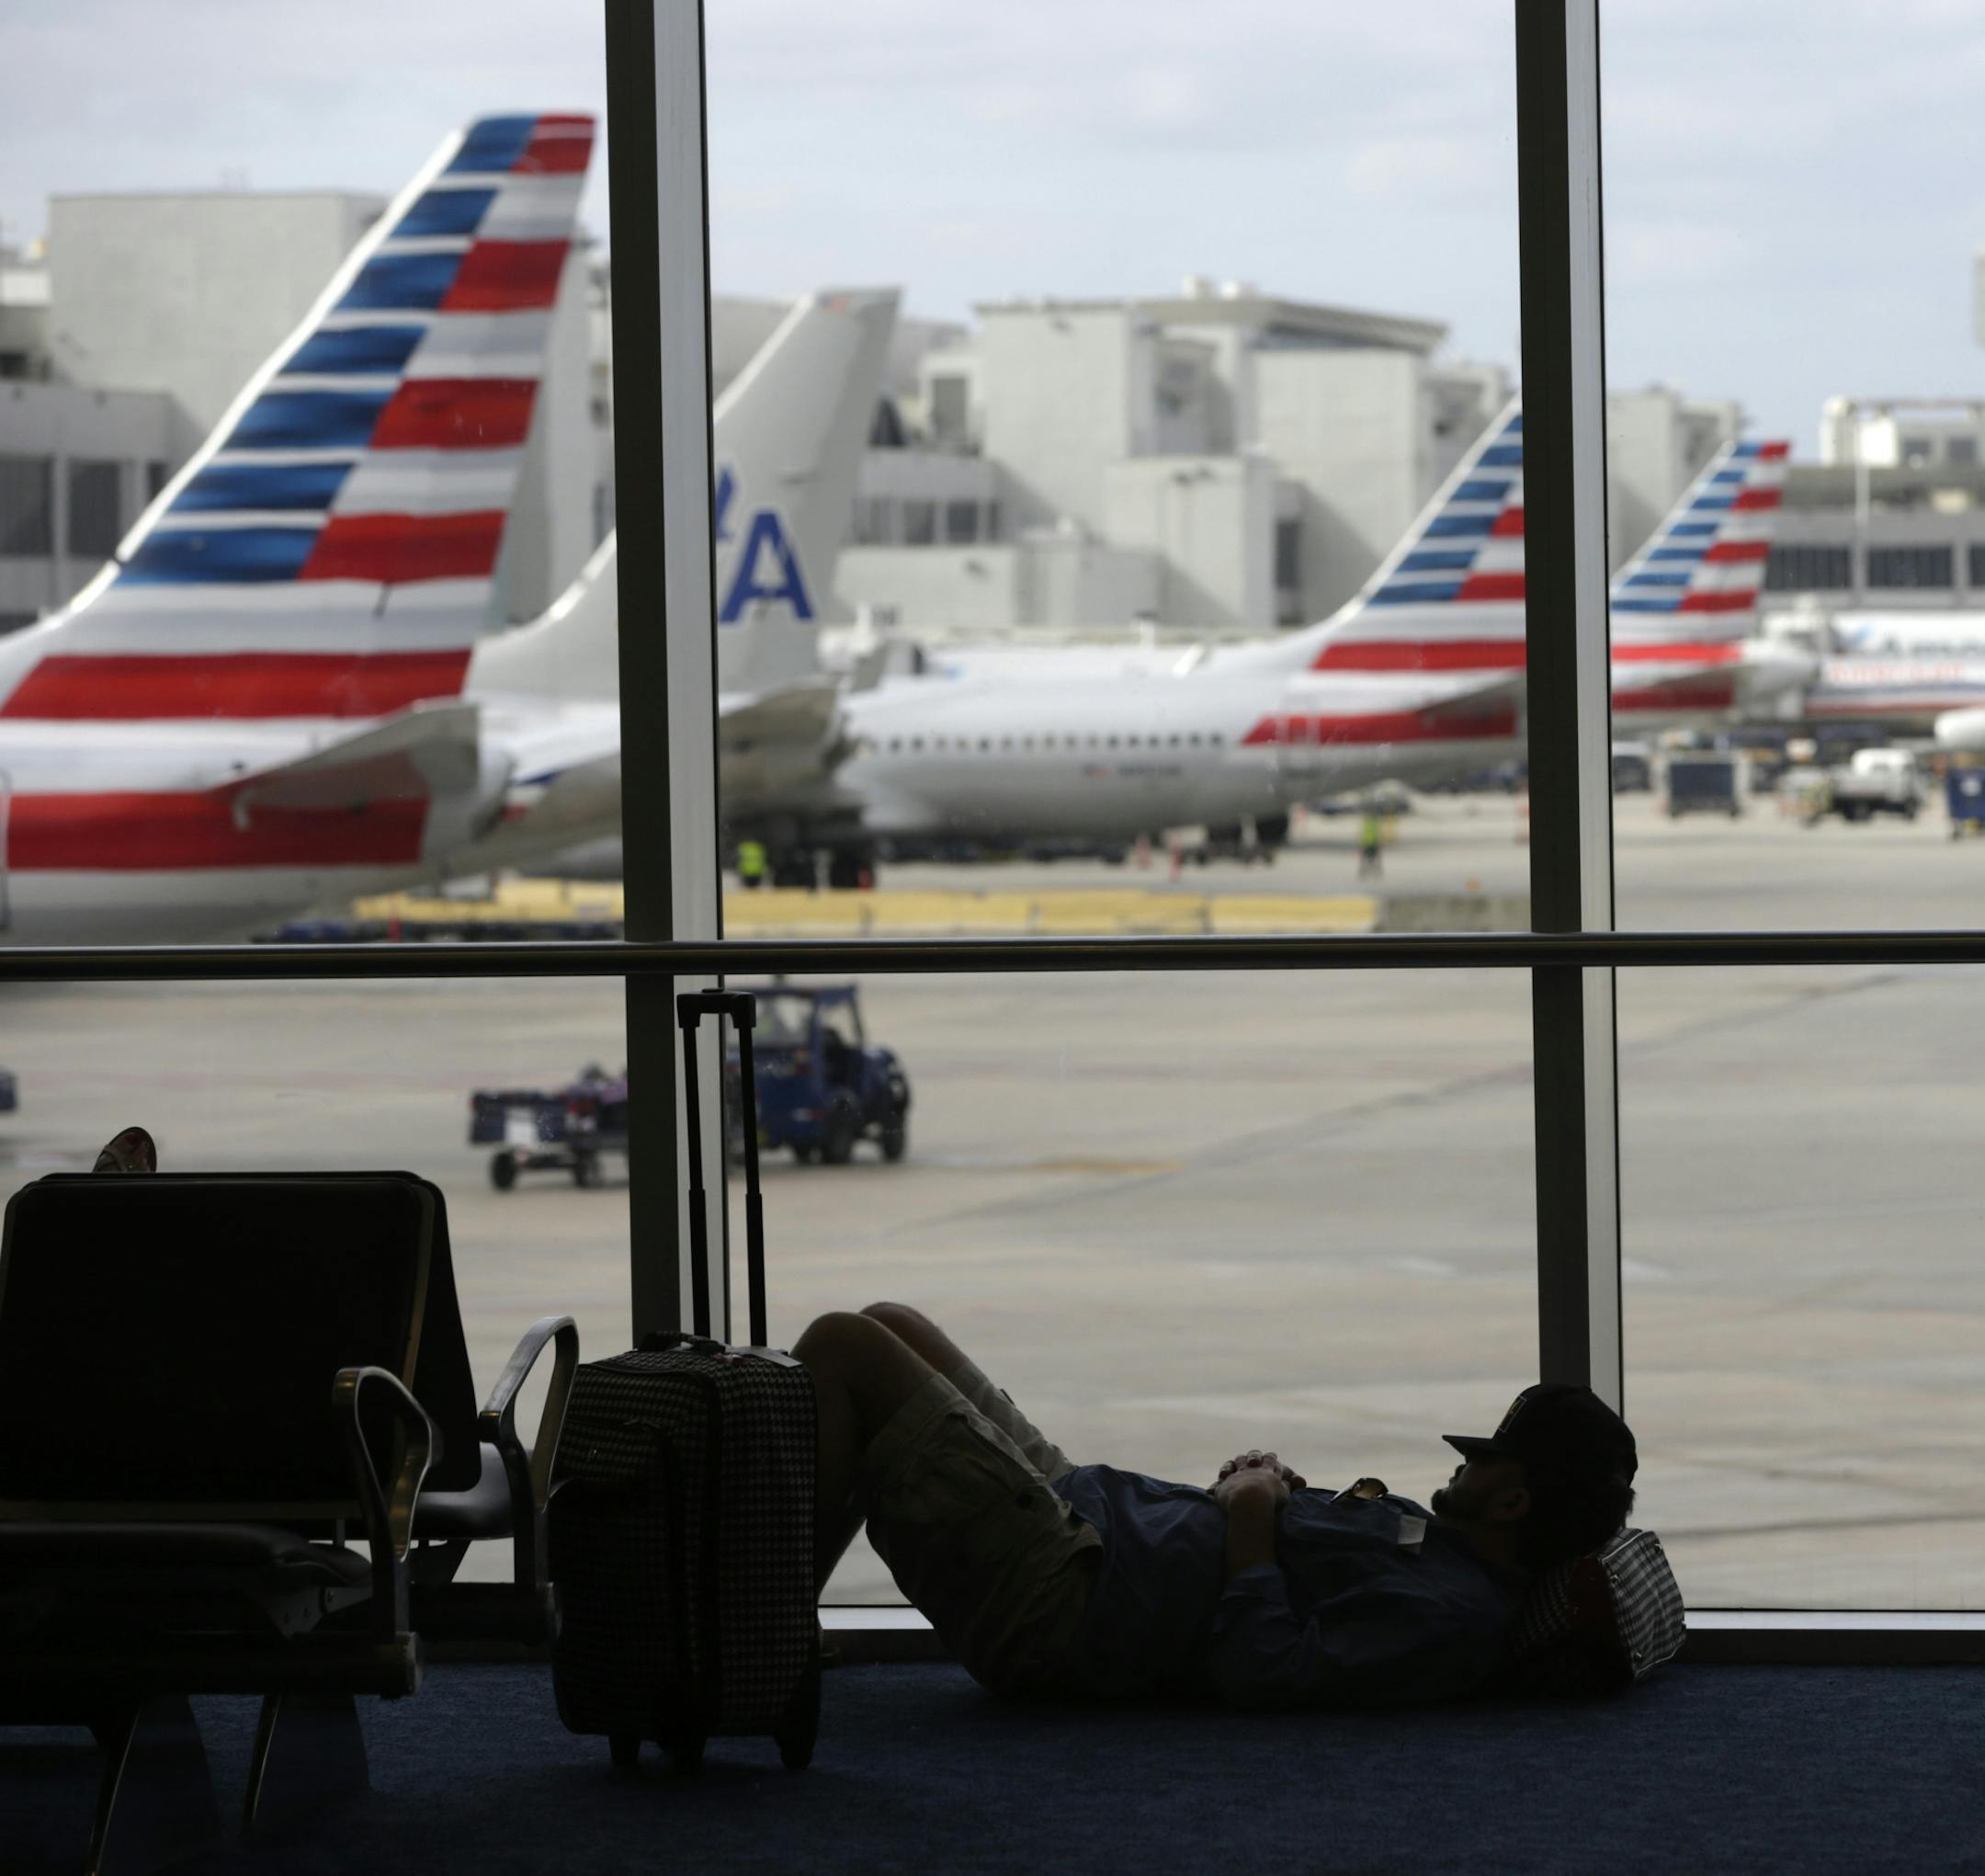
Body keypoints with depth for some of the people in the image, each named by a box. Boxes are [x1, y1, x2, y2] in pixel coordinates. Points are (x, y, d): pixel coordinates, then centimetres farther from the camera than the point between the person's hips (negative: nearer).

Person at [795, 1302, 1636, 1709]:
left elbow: (1267, 1676, -30)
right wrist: (1271, 1492, 3)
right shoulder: (1436, 1541, 8)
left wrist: (1250, 1525, -18)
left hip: (1052, 1605, -11)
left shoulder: (1445, 1613, -23)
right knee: (890, 1327, 19)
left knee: (844, 1347, -10)